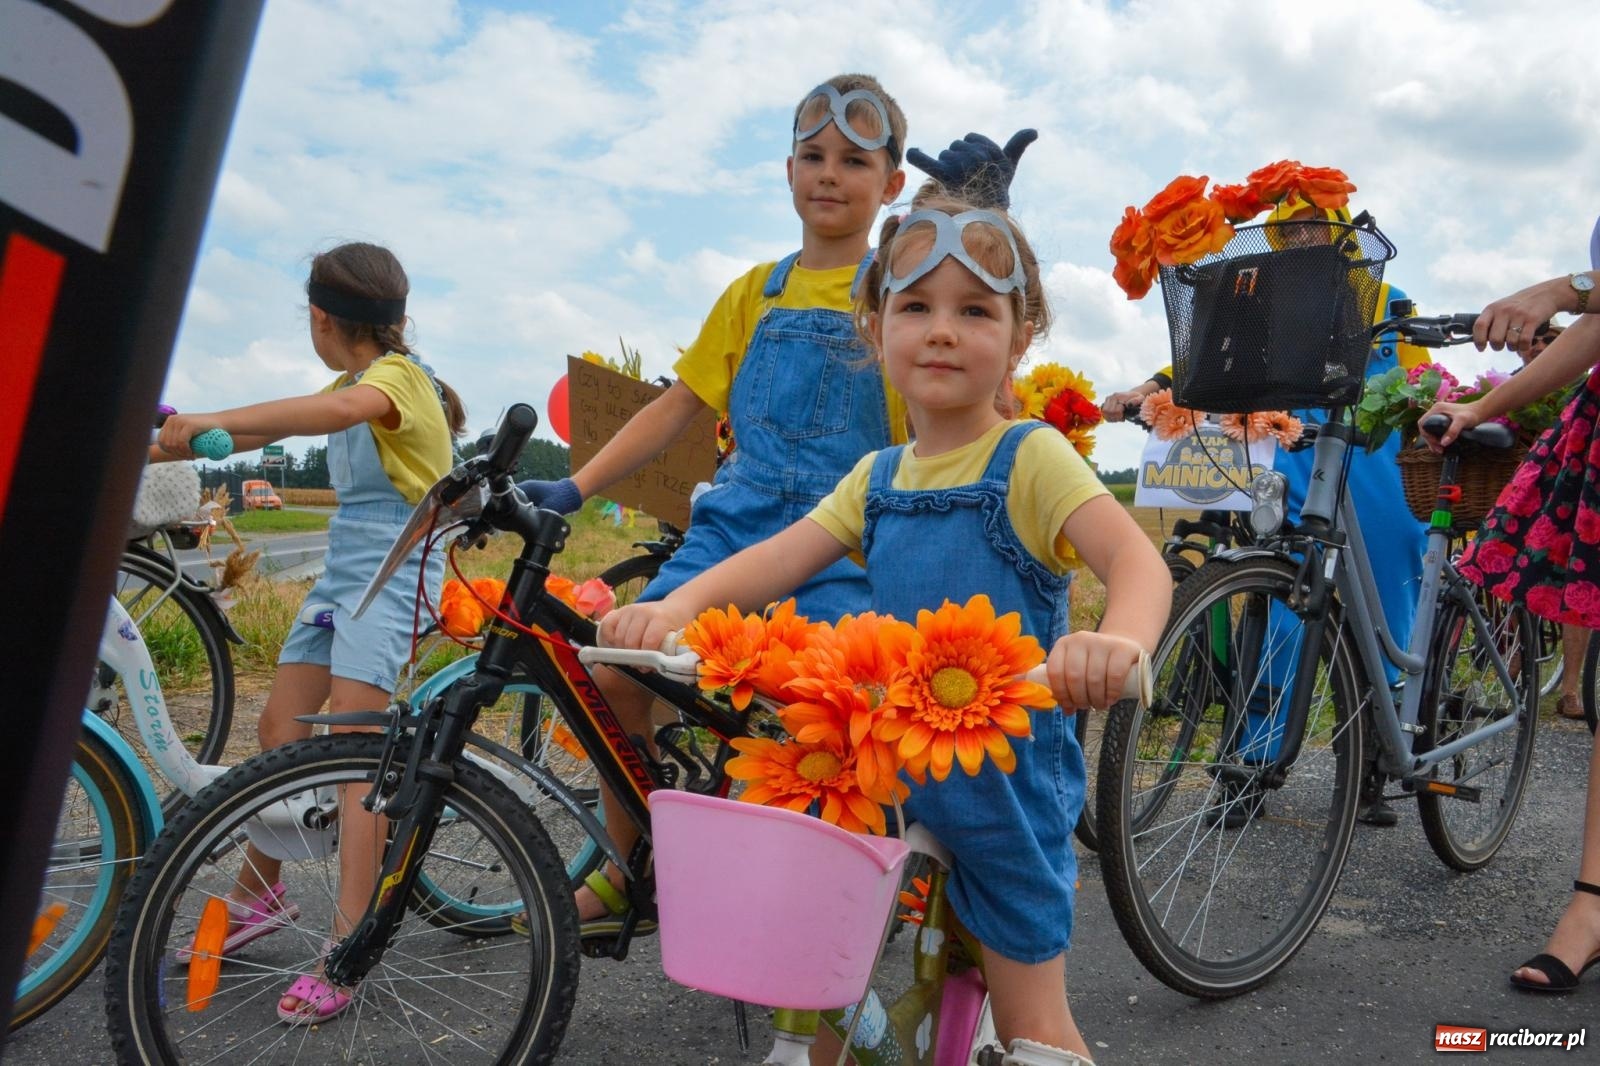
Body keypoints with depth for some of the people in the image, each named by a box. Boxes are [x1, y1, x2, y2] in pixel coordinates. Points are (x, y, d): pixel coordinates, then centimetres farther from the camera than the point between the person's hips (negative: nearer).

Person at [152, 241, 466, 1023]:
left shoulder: (399, 375, -10)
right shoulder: (350, 388, 18)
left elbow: (345, 410, -33)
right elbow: (267, 430, 16)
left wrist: (211, 422, -42)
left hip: (392, 571, -9)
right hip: (343, 569, 9)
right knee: (279, 730, 10)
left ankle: (346, 946, -14)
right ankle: (258, 893, 27)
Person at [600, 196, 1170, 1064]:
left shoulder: (1029, 458, -12)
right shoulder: (878, 477, 7)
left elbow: (1136, 558, -25)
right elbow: (783, 554, -4)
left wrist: (1117, 642, -47)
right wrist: (676, 607, -22)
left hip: (1009, 785, -5)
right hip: (903, 774, 5)